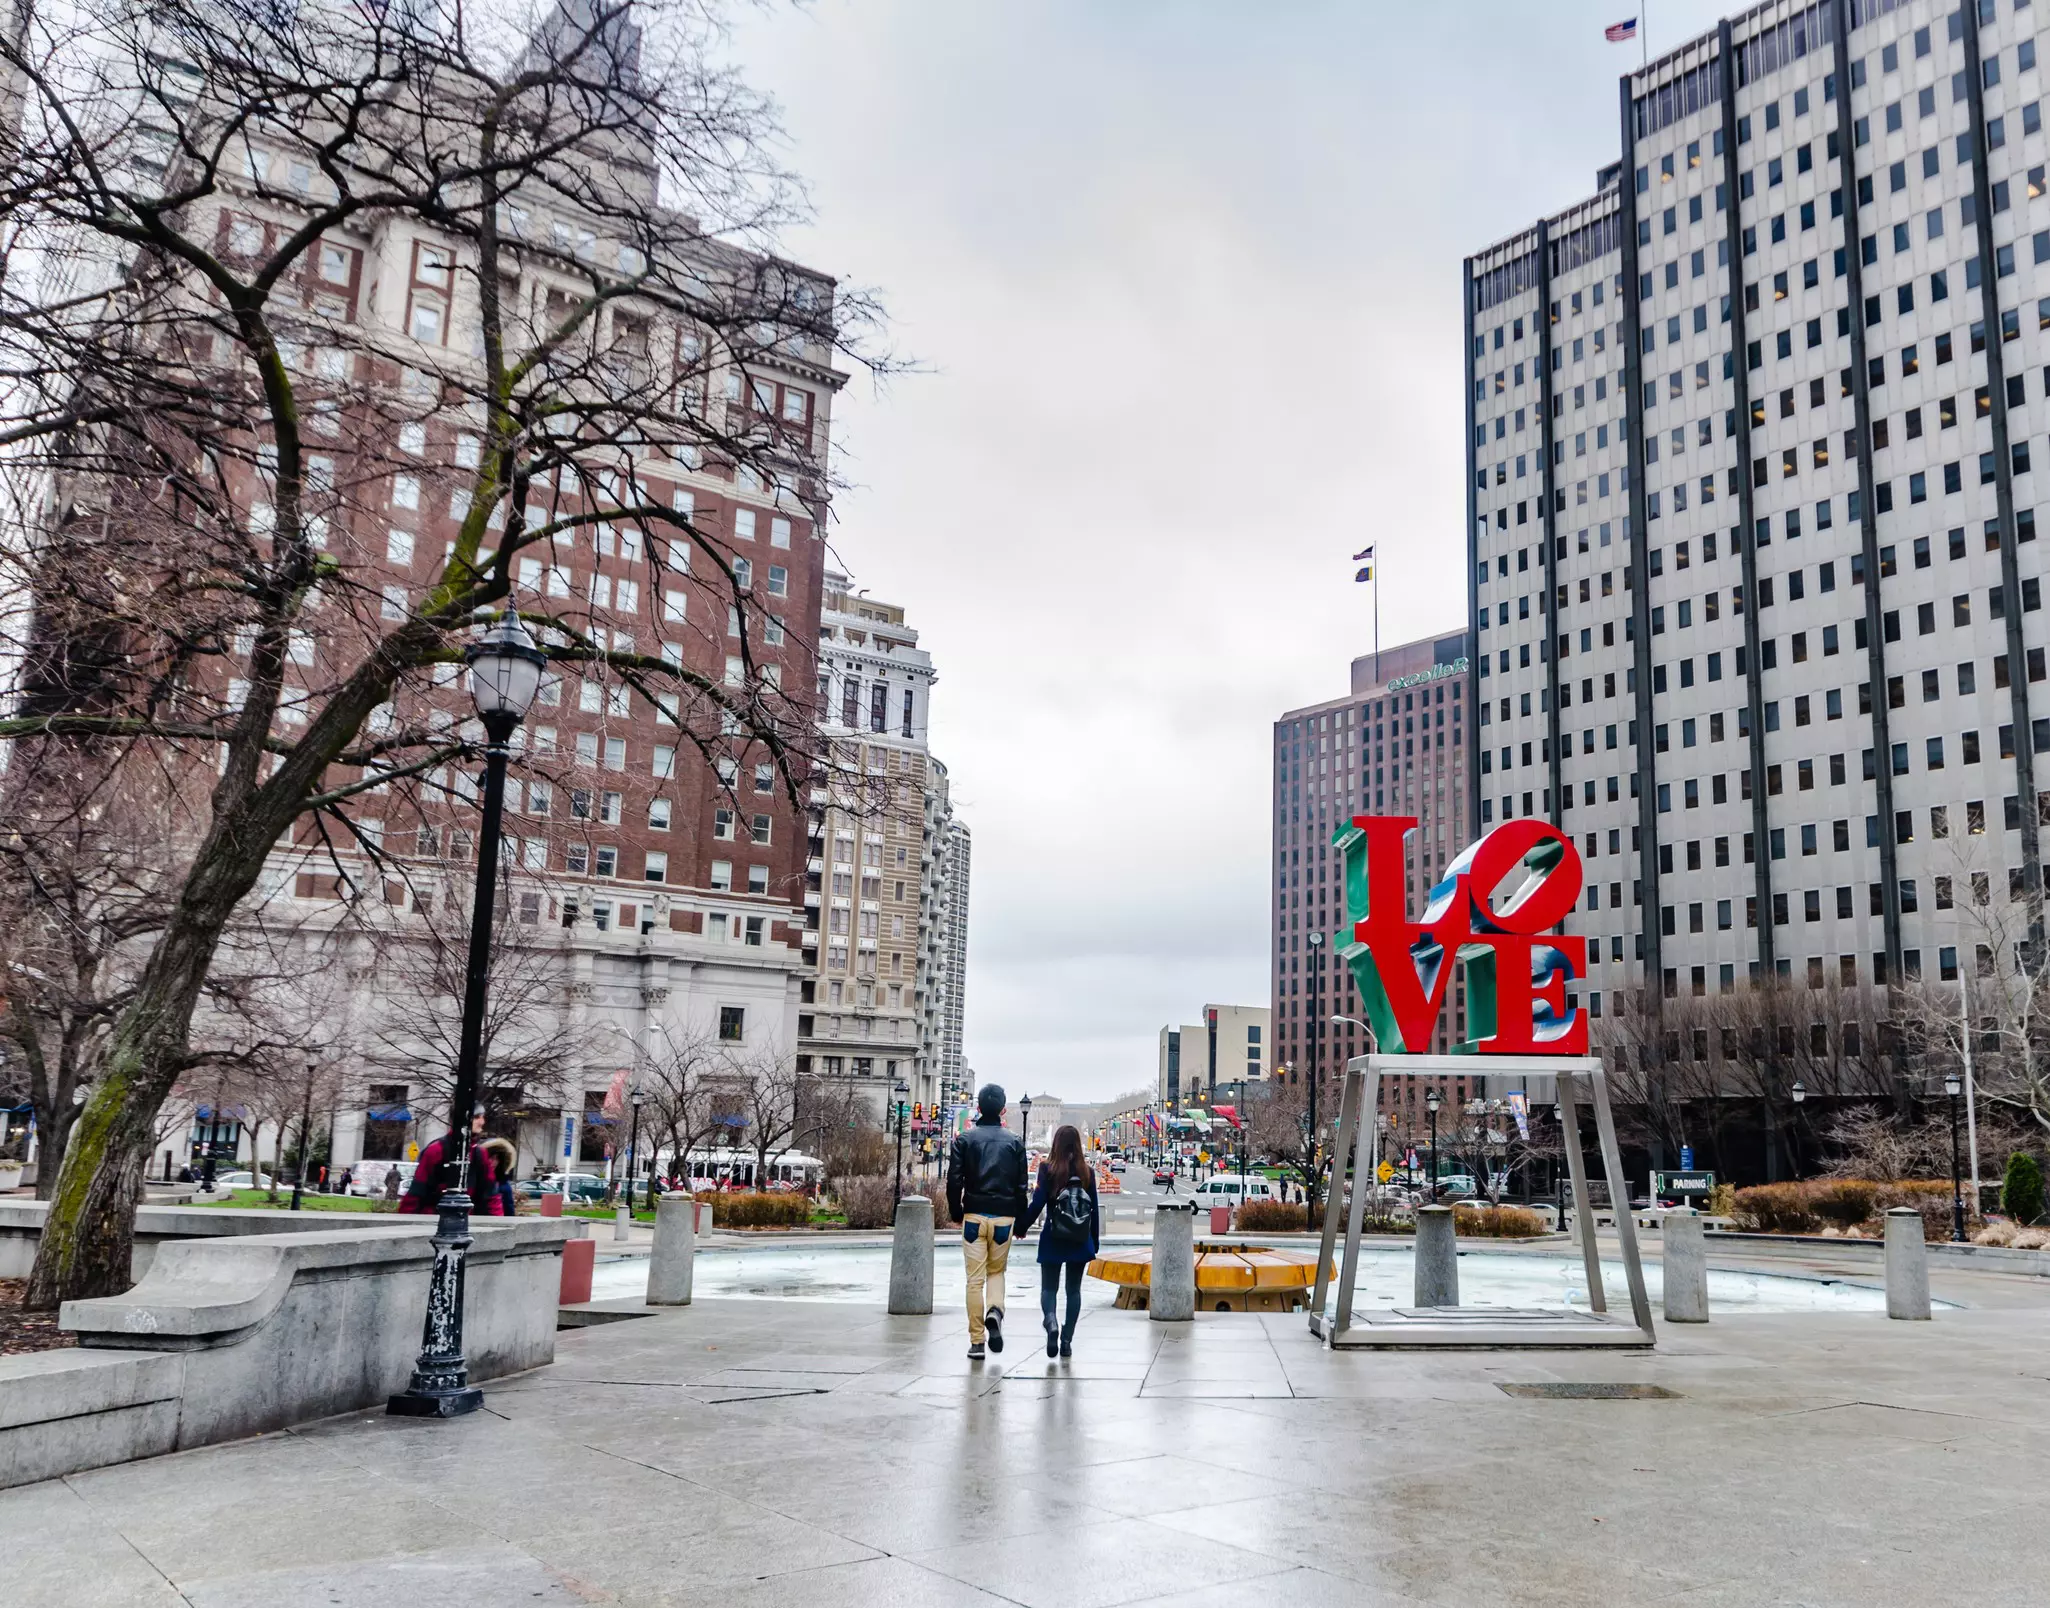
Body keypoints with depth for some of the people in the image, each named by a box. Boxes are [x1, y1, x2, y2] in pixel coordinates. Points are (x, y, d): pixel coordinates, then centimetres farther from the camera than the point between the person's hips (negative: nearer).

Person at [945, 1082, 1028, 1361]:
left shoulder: (965, 1139, -1)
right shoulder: (1014, 1141, 2)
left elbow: (954, 1181, -4)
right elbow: (1021, 1186, 2)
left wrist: (957, 1214, 8)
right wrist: (1020, 1221, 9)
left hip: (974, 1215, -1)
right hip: (1004, 1216, 1)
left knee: (975, 1279, 4)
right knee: (997, 1271, 18)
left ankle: (976, 1342, 3)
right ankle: (995, 1311, -10)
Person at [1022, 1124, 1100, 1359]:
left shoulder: (1048, 1169, -8)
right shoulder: (1087, 1172, -1)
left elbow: (1037, 1204, -11)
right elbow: (1094, 1209, 3)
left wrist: (1022, 1228, 3)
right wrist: (1094, 1241, 13)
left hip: (1053, 1240, -2)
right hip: (1080, 1242, 2)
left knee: (1049, 1287, 9)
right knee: (1074, 1289, 13)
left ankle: (1051, 1322, -19)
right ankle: (1067, 1340, 10)